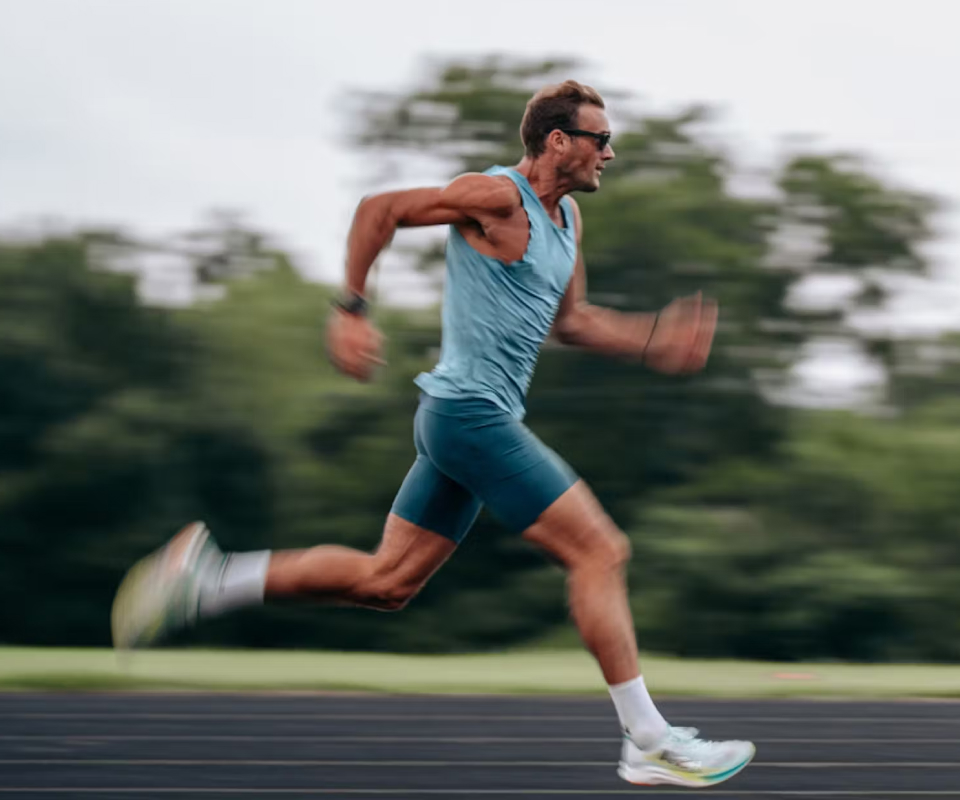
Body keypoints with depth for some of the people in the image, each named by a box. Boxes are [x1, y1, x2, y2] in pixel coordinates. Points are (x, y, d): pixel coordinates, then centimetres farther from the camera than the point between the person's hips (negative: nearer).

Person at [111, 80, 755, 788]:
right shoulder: (497, 197, -13)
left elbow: (569, 320, 25)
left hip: (474, 419, 10)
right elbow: (379, 210, -11)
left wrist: (656, 339, 14)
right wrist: (352, 311, -14)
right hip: (473, 413, -10)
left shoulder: (568, 216, 16)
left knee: (386, 581, 10)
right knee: (601, 551, -9)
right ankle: (650, 744, -4)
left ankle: (207, 578, 10)